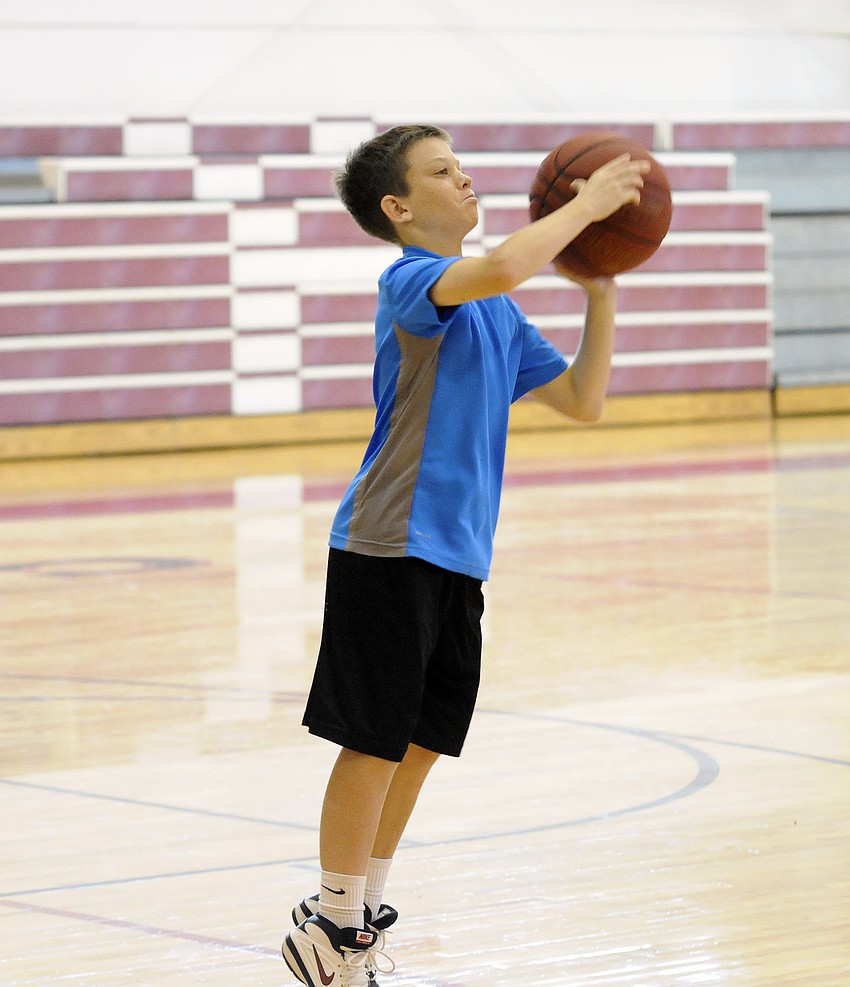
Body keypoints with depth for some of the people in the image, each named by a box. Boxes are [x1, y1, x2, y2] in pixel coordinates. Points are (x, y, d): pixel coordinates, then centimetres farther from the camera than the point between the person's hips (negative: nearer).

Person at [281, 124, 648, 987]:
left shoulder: (495, 310, 16)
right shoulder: (409, 282, -11)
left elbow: (582, 400, 17)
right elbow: (502, 266, -32)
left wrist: (601, 295, 7)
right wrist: (586, 203, -19)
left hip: (456, 557, 8)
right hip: (390, 546, -8)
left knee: (421, 743, 12)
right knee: (375, 740, -4)